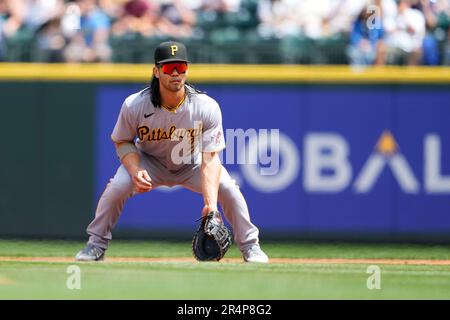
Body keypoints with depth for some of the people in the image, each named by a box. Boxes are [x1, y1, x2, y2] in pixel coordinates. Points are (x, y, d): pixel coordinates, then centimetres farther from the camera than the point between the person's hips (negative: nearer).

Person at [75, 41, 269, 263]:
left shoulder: (207, 107, -30)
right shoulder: (134, 105, -27)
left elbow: (209, 159, -32)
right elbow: (123, 142, -9)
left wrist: (211, 203, -44)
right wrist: (135, 171, -31)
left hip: (192, 165, 0)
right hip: (150, 163, 0)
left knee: (228, 190, -23)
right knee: (116, 188, -26)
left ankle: (250, 247, -2)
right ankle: (97, 244, -4)